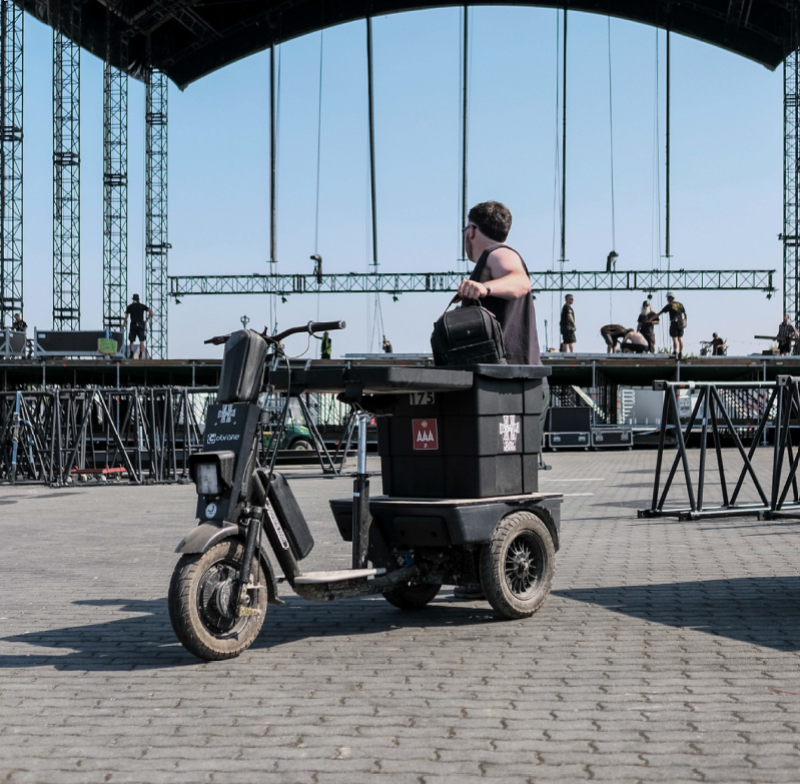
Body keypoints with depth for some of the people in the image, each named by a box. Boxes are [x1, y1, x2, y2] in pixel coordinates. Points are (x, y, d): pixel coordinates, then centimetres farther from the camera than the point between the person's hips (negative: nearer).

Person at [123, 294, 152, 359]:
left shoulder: (129, 307, 7)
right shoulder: (142, 306, 10)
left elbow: (126, 317, 2)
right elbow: (151, 312, -1)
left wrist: (123, 326, 8)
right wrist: (146, 320, 4)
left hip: (133, 325, -1)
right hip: (141, 325, 1)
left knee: (131, 341, 8)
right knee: (141, 341, 0)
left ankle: (131, 355, -2)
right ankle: (141, 355, -9)